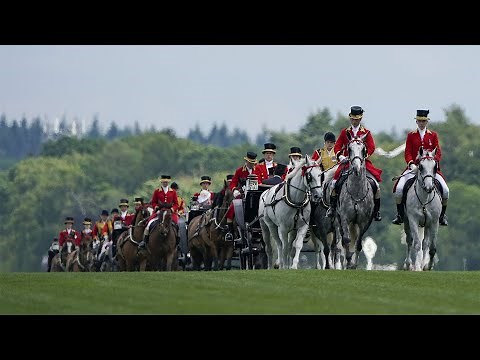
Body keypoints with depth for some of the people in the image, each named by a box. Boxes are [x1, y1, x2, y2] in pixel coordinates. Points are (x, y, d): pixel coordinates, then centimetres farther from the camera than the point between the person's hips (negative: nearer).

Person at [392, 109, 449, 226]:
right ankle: (400, 215, -2)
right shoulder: (411, 135, 10)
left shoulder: (433, 135, 10)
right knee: (398, 188, -21)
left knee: (445, 190, -18)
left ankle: (442, 215, 4)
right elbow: (408, 153, 4)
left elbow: (438, 152, 5)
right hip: (414, 167, 0)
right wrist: (411, 164, -15)